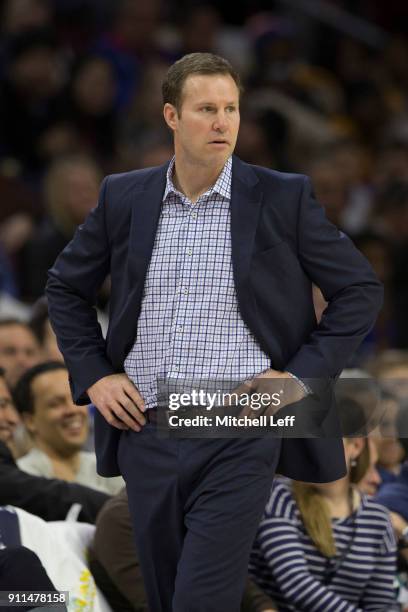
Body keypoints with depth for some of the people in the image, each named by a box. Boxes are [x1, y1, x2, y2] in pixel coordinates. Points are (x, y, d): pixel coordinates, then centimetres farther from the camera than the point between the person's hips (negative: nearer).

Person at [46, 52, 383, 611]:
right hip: (147, 434, 4)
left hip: (239, 438, -4)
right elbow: (66, 287, 19)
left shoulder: (283, 199, -1)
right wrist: (92, 374, 7)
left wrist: (303, 376, -5)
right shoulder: (123, 198, 7)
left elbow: (361, 290, 4)